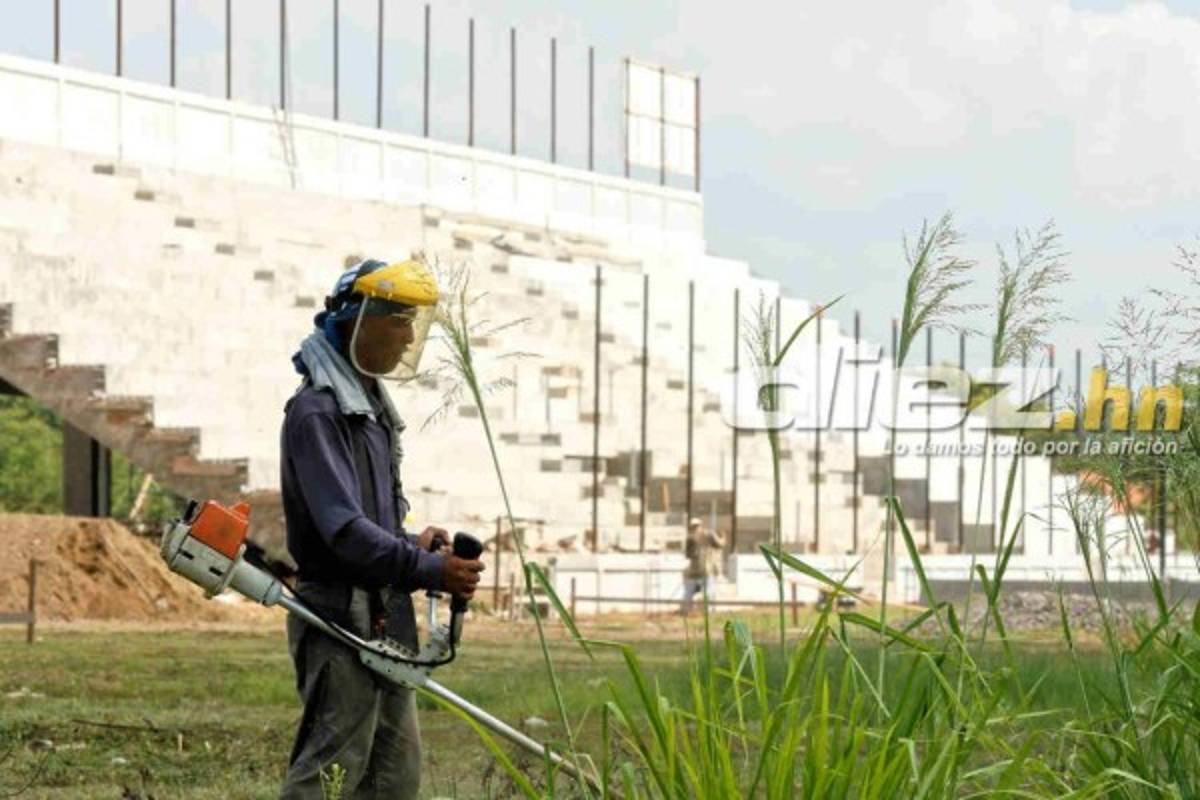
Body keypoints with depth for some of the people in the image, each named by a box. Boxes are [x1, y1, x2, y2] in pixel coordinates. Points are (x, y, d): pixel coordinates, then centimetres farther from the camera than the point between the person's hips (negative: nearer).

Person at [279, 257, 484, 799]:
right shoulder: (317, 412, -15)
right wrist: (430, 570, -31)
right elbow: (343, 530, -25)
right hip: (341, 619, -10)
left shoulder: (372, 406, 16)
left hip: (385, 622, 10)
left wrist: (410, 545, 6)